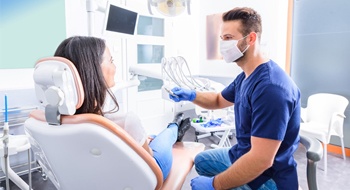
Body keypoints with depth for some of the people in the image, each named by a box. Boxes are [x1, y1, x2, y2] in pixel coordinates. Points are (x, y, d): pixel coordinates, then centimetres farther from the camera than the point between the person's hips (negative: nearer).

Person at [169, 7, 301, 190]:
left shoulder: (270, 87, -30)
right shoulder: (245, 77, 3)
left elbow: (261, 160, -32)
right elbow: (219, 100, 18)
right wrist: (191, 95, -2)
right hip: (242, 156, 9)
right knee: (201, 160, 24)